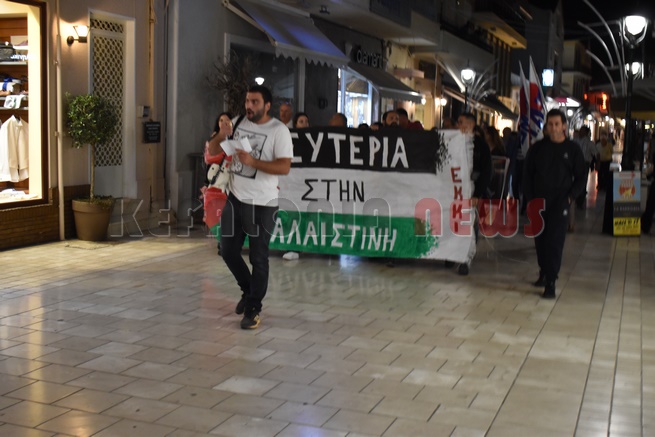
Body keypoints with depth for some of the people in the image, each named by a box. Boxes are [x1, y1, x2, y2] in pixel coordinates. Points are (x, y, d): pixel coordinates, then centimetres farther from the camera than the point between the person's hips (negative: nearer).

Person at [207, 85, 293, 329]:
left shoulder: (279, 130, -11)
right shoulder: (239, 124, 6)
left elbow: (284, 167, -20)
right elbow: (213, 152, 12)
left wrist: (253, 162, -28)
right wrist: (220, 137, -10)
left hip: (261, 204, -6)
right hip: (235, 199, 6)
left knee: (258, 258, 2)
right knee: (228, 251, 13)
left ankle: (253, 309, 13)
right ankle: (248, 290, 36)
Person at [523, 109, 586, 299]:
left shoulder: (573, 149, 3)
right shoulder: (537, 148, 7)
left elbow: (580, 177, 6)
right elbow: (528, 175, 9)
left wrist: (570, 197, -7)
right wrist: (529, 198, 0)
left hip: (559, 204, -3)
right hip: (538, 203, 3)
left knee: (555, 242, -11)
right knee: (540, 240, 10)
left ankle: (550, 283, -10)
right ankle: (544, 273, 28)